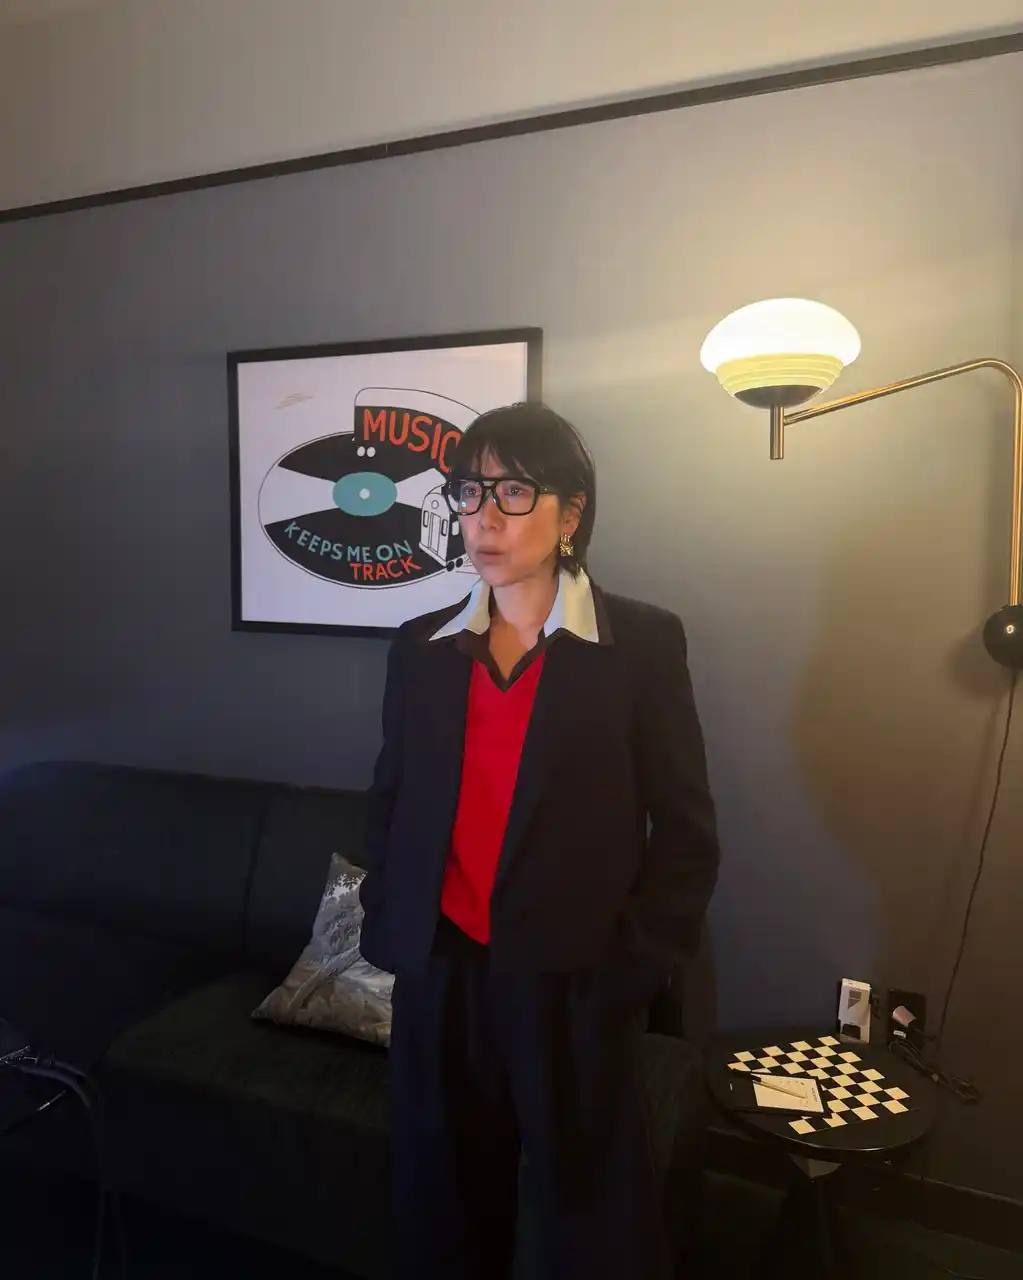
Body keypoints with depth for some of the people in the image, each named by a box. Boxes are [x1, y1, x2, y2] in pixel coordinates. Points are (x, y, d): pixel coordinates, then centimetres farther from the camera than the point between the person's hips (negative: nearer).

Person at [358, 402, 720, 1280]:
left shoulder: (643, 643, -7)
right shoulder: (421, 649, 4)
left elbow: (686, 830, -5)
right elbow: (390, 806, 11)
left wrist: (629, 969, -9)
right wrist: (387, 937, 4)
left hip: (573, 989, -3)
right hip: (439, 983, 4)